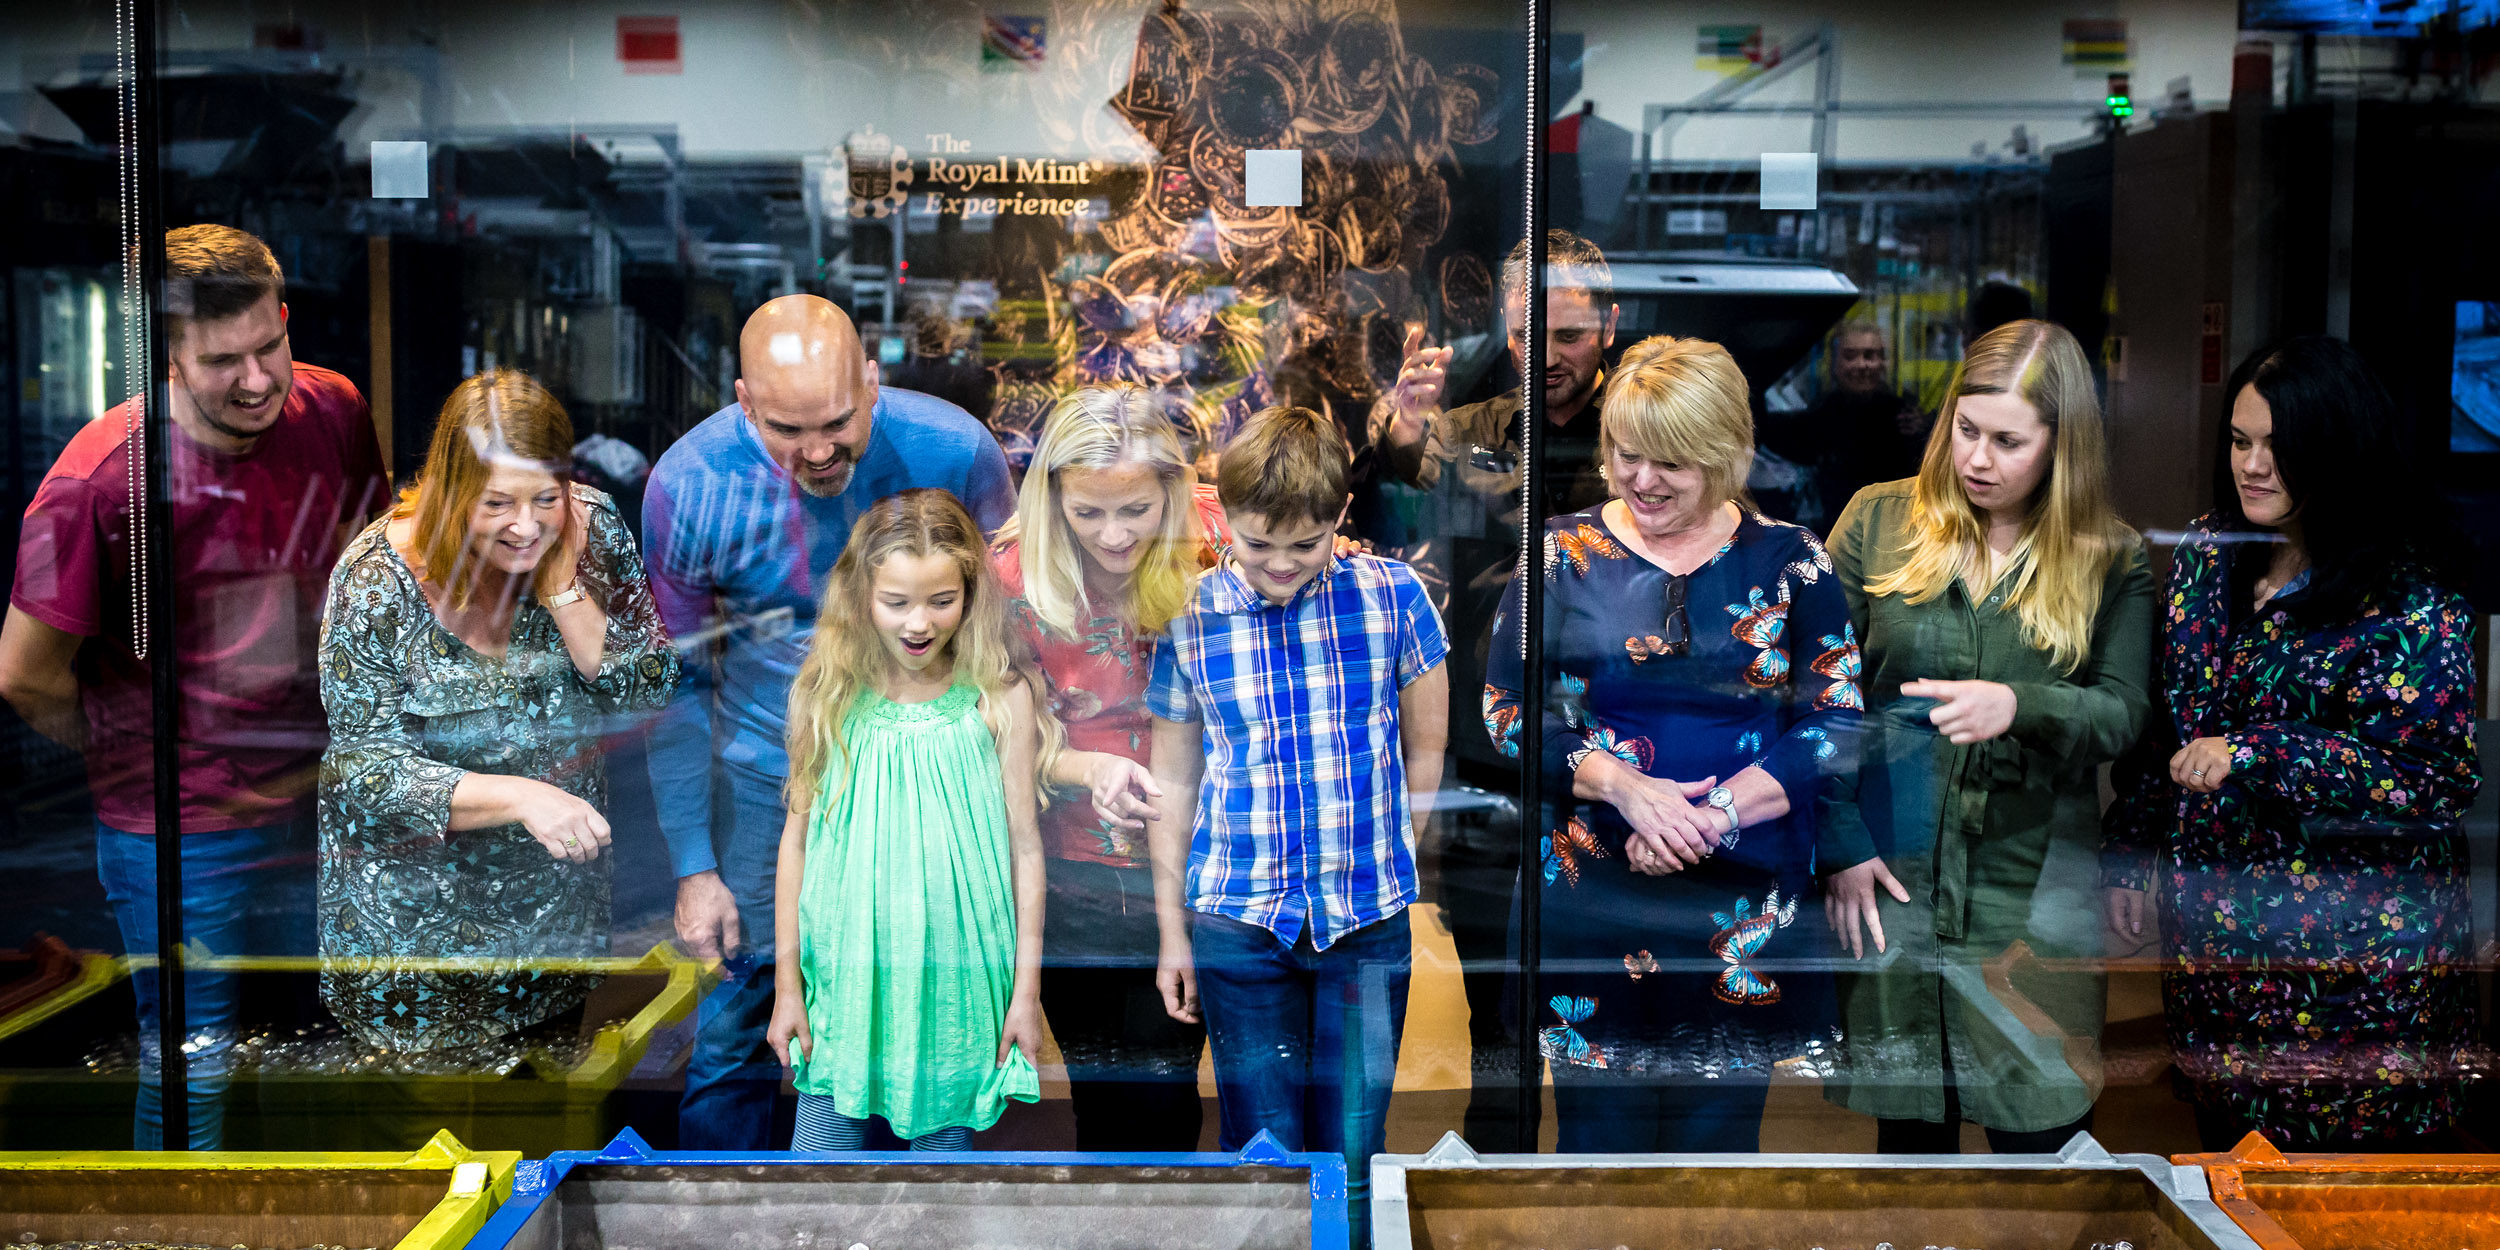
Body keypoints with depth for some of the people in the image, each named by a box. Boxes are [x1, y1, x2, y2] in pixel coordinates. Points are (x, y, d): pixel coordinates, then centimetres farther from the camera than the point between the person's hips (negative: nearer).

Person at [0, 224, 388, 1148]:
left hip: (318, 799, 5)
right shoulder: (101, 478, -24)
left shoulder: (333, 412, -8)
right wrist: (133, 757, 1)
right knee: (191, 1069, 10)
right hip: (175, 837, -5)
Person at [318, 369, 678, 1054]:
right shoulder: (377, 580, -22)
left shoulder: (593, 528, -14)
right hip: (417, 885, -3)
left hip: (559, 882, 3)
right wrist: (516, 795, -37)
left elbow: (649, 692, -13)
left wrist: (560, 582, -25)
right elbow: (368, 768, -22)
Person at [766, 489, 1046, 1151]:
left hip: (957, 985, -1)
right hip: (846, 976, 1)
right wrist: (786, 984, 5)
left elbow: (1024, 845, -1)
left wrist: (1027, 988, 0)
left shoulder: (1001, 698, -5)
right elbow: (797, 840, 4)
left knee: (945, 1137, 10)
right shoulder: (828, 694, -2)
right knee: (824, 1139, 4)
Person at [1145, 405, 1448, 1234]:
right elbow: (1171, 785, 4)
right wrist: (1172, 932, 6)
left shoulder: (1393, 596, -4)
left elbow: (1426, 748, 7)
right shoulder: (1189, 622, -4)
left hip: (1370, 921, 0)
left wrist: (1375, 857, 9)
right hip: (1237, 924, 0)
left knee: (1351, 1157, 5)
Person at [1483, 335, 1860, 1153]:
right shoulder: (1561, 552, 3)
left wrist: (1715, 812, -14)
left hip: (1744, 900, 0)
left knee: (1720, 1125, 10)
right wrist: (1626, 786, -15)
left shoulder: (1789, 561, 2)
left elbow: (1841, 721, -1)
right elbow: (1507, 708, 0)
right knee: (1597, 1124, 7)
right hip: (1589, 892, 0)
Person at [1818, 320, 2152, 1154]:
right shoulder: (1878, 522, 2)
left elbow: (2123, 713, -4)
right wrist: (1840, 843, -5)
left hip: (2035, 891, 0)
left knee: (2042, 1131, 4)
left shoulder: (2112, 562, 2)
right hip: (1889, 877, 1)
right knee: (1909, 1126, 12)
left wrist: (2017, 705, -25)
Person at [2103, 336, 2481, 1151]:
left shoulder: (2408, 595, -13)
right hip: (2210, 921, 5)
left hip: (2354, 954, -5)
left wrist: (2253, 756, -23)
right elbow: (2161, 719, 12)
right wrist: (2130, 857, 11)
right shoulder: (2209, 549, 5)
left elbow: (2434, 777, -18)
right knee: (2226, 1146, 15)